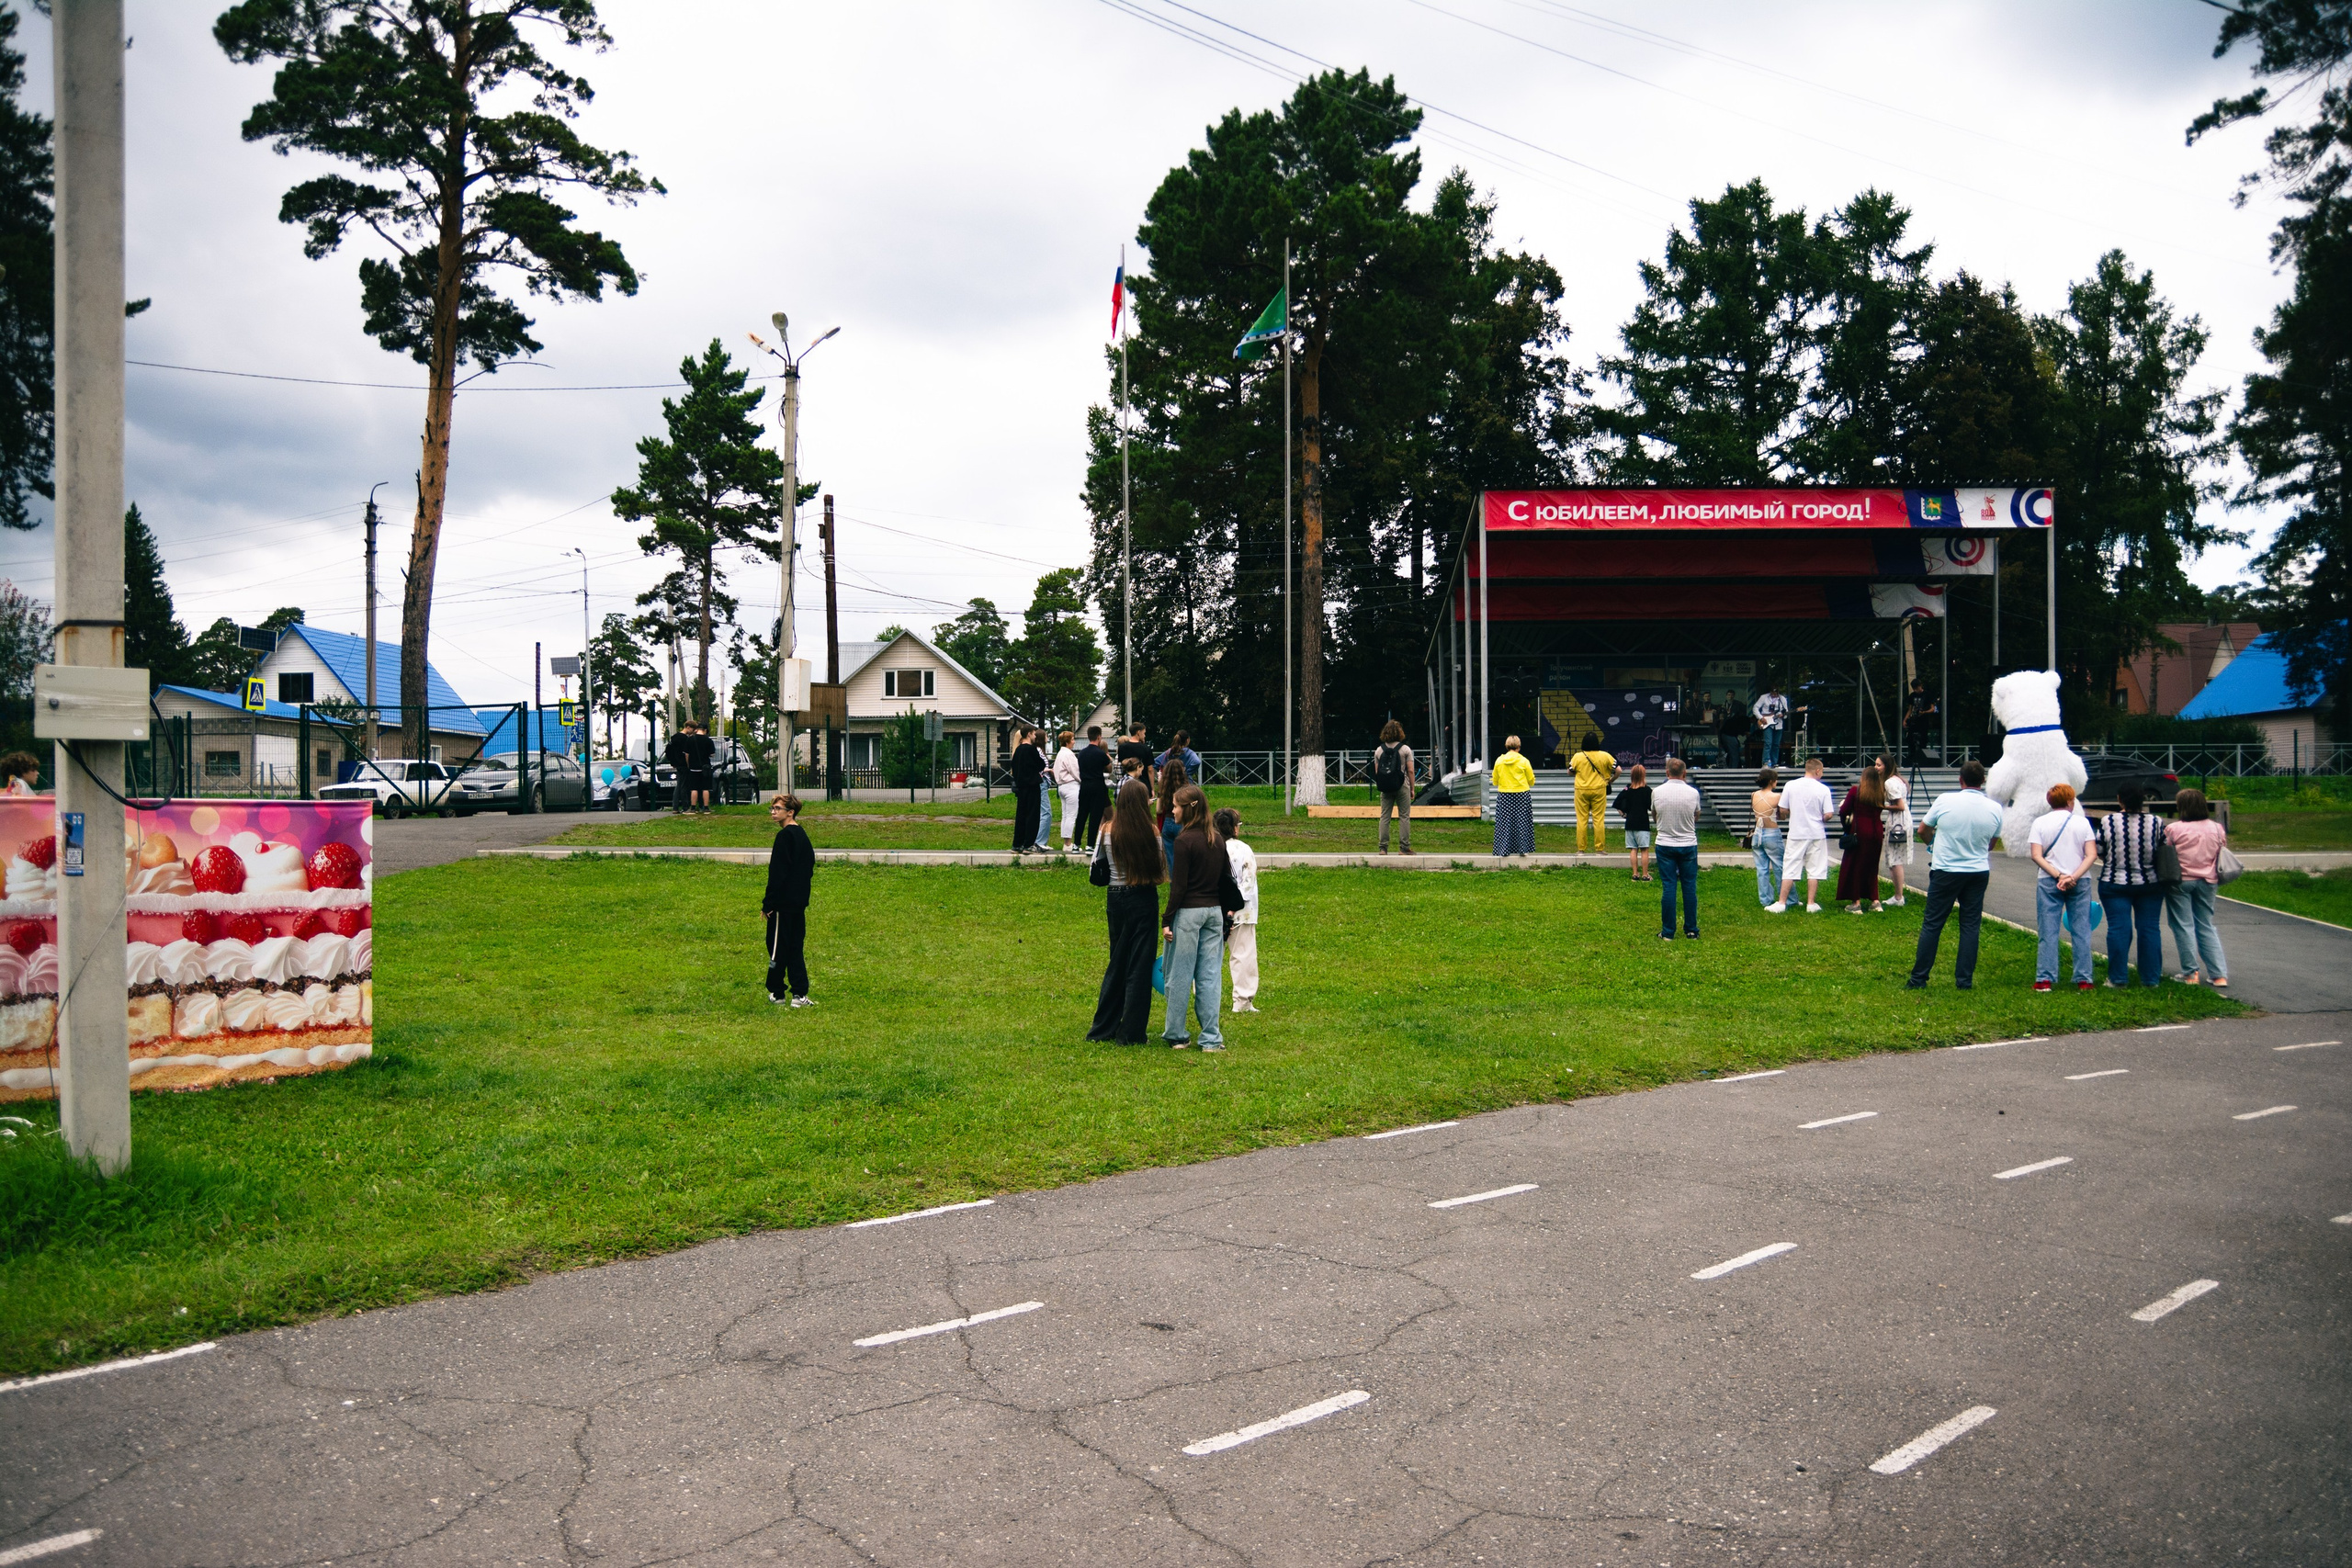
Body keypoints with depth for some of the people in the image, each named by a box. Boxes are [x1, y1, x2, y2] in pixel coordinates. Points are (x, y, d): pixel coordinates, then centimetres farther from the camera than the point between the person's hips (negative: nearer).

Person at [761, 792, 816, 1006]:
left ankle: (777, 993, 7)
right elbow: (809, 869, 18)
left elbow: (778, 874, -18)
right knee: (796, 946, 11)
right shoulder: (802, 835, 12)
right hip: (799, 901, 9)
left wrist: (768, 904, -15)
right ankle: (799, 994, 9)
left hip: (784, 902, -9)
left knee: (777, 946, 0)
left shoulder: (785, 836, -15)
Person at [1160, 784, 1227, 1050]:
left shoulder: (1184, 840, -12)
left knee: (1180, 975, 4)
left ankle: (1176, 1034, 13)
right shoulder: (1217, 840, 8)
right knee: (1210, 975, 7)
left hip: (1189, 912, -6)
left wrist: (1167, 921, -9)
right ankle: (1211, 1038, 7)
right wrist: (1224, 914, 20)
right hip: (1214, 912, 6)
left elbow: (1178, 886, -13)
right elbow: (1225, 881, 12)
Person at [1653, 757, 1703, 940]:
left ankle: (1668, 932, 5)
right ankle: (1691, 930, 13)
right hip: (1688, 844, 0)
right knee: (1690, 887, 7)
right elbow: (1697, 817, 10)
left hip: (1665, 845, 0)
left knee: (1668, 887, 2)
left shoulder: (1658, 792, -7)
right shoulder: (1693, 793, -6)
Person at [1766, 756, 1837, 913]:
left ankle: (1781, 903, 3)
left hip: (1796, 834, 1)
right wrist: (1819, 819, 12)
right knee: (1814, 870, 8)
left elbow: (1783, 811, -1)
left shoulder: (1791, 785, -4)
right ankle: (1811, 903, 11)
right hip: (1816, 835, -1)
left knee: (1789, 869, 4)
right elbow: (1829, 815, -9)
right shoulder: (1823, 789, -7)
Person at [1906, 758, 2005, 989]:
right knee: (1970, 925, 10)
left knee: (1932, 924, 3)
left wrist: (1935, 837, 26)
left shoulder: (1945, 801, -11)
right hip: (1978, 873, 3)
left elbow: (1923, 829, 4)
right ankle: (1965, 981, 11)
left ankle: (1918, 979, 6)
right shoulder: (1994, 809, -2)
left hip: (1946, 872, -2)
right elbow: (1991, 844, 13)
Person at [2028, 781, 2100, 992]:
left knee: (2048, 932, 2)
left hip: (2049, 882, 0)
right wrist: (2074, 877, -13)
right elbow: (2092, 855, -7)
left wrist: (2058, 876, -11)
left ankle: (2045, 979, -1)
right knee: (2081, 932, 6)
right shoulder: (2082, 822, 2)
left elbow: (2036, 855, -8)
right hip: (2080, 883, 0)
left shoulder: (2040, 822, 1)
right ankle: (2083, 979, 6)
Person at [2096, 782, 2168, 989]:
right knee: (2150, 929, 9)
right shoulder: (2156, 822, -5)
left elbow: (2099, 852, -3)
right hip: (2150, 884, 2)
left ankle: (2118, 979, 3)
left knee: (2118, 929, 1)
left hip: (2115, 884, -1)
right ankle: (2151, 978, 14)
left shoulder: (2108, 821, -10)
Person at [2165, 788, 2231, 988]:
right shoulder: (2216, 828, 1)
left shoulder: (2173, 829, -13)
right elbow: (2221, 855, 10)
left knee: (2183, 926, 5)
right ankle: (2219, 975, 6)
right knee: (2206, 927, 12)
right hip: (2207, 882, 4)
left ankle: (2190, 973, 7)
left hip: (2180, 881, -4)